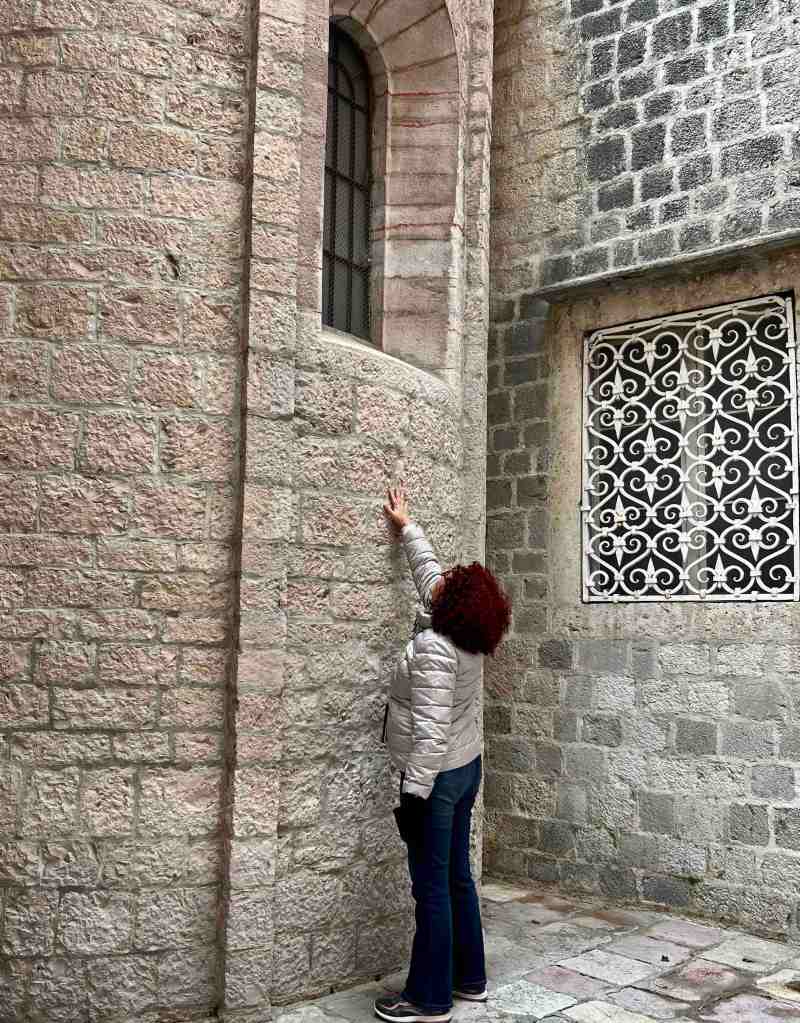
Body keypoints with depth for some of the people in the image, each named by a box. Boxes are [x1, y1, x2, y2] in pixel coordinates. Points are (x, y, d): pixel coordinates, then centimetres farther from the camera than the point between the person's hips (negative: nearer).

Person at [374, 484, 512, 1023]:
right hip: (466, 769, 9)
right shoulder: (467, 634, 1)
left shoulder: (434, 650, -24)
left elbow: (431, 732, -27)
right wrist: (407, 526, 25)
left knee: (432, 888, 0)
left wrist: (416, 792, -23)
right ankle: (470, 979, 29)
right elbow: (428, 570, 16)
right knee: (457, 877, 18)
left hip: (437, 777, -9)